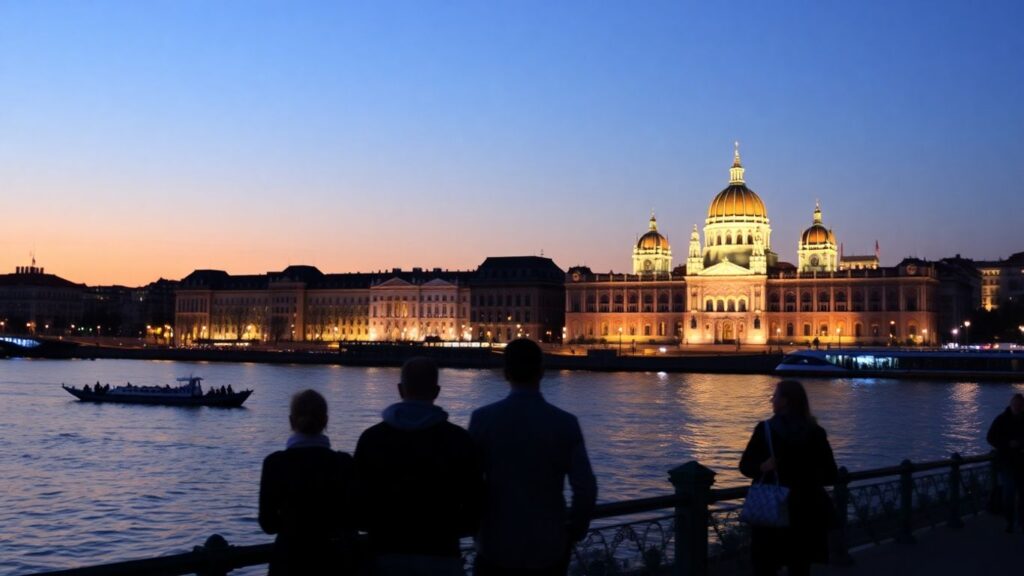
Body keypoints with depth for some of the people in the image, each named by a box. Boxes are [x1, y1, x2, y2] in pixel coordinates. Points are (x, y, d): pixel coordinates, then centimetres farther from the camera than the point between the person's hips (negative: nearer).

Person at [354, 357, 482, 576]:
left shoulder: (371, 437, -1)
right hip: (441, 554, -1)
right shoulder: (458, 439, -5)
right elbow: (475, 503, -4)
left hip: (387, 553, 1)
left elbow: (357, 499, 0)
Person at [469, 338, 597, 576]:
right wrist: (574, 531, 6)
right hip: (548, 548, 0)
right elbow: (586, 489, -11)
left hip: (496, 545, 0)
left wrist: (477, 528, 10)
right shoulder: (566, 423, -8)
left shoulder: (483, 419, -8)